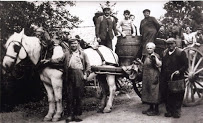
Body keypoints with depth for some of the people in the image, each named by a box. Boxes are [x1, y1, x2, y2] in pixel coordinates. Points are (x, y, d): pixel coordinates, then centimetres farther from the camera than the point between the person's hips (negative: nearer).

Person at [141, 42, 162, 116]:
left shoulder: (155, 56, -9)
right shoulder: (147, 56, 16)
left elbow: (159, 64, -25)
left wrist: (155, 57, -32)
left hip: (153, 77, -9)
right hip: (147, 77, 9)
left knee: (154, 93, -6)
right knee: (148, 93, 12)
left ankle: (156, 110, 1)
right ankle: (151, 108, 22)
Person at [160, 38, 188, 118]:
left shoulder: (181, 53, -3)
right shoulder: (165, 53, 14)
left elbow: (185, 65, -4)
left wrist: (179, 71, -19)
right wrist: (162, 77, 13)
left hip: (177, 79, -5)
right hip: (166, 79, 5)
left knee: (177, 96, 1)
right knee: (166, 96, 5)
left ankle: (177, 112, 13)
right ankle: (169, 111, 18)